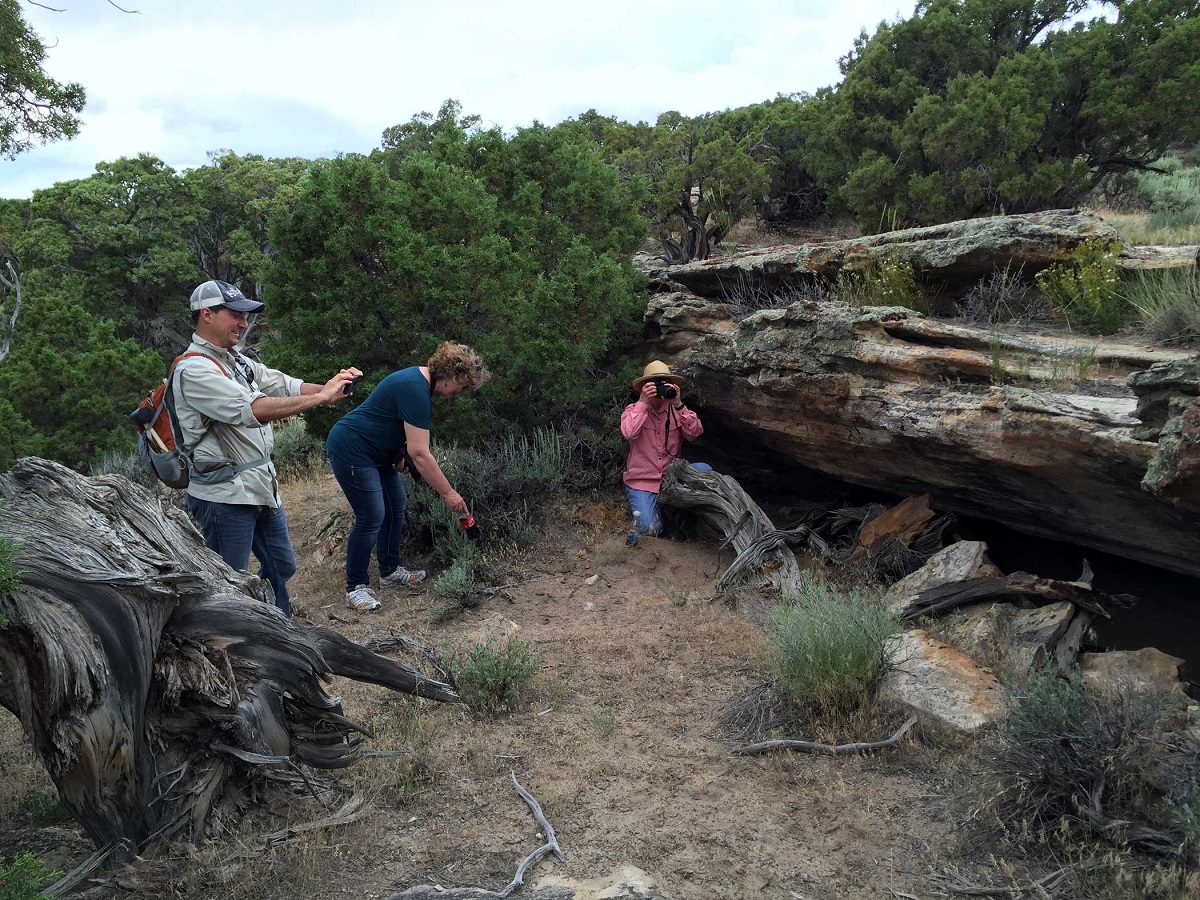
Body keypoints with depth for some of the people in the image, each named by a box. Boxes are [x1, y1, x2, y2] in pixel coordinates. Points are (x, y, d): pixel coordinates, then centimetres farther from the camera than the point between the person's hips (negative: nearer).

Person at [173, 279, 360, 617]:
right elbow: (253, 410, -28)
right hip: (225, 496, -9)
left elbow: (283, 384, 6)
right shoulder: (194, 370, -17)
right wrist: (321, 397, -27)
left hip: (261, 486, 9)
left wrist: (331, 386, -14)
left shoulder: (237, 362, 11)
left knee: (282, 566, 21)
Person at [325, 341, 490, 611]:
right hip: (350, 452, -11)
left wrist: (399, 454, 2)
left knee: (396, 505, 13)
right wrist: (448, 493, -22)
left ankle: (389, 571, 25)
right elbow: (420, 453, -28)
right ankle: (356, 588, 4)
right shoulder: (415, 390, -26)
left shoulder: (419, 378, 5)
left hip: (373, 452, 11)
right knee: (371, 518, -10)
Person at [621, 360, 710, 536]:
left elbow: (694, 433, -14)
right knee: (650, 529, -20)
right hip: (642, 481, -3)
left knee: (704, 470, -24)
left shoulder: (676, 410, 4)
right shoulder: (634, 410, -2)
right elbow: (628, 433, -23)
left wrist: (678, 405, -21)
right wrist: (643, 402, -21)